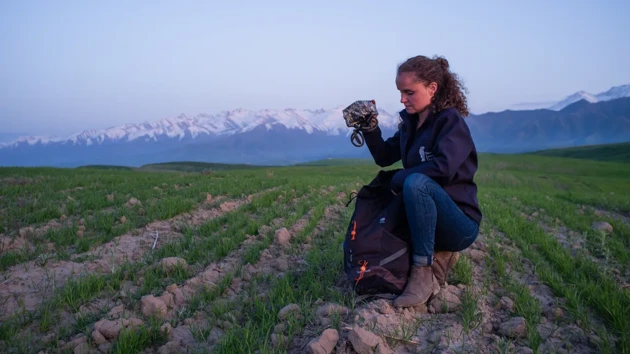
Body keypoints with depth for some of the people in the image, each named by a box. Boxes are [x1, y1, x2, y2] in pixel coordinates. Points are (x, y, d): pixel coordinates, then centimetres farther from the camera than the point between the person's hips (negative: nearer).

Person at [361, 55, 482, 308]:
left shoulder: (450, 120, -13)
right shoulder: (410, 123, 9)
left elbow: (444, 167, -29)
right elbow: (384, 157, 14)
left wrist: (399, 179, -17)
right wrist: (370, 128, -1)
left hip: (460, 223, -8)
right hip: (428, 219, 8)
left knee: (416, 182, -36)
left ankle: (423, 271, -26)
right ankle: (438, 254, 6)